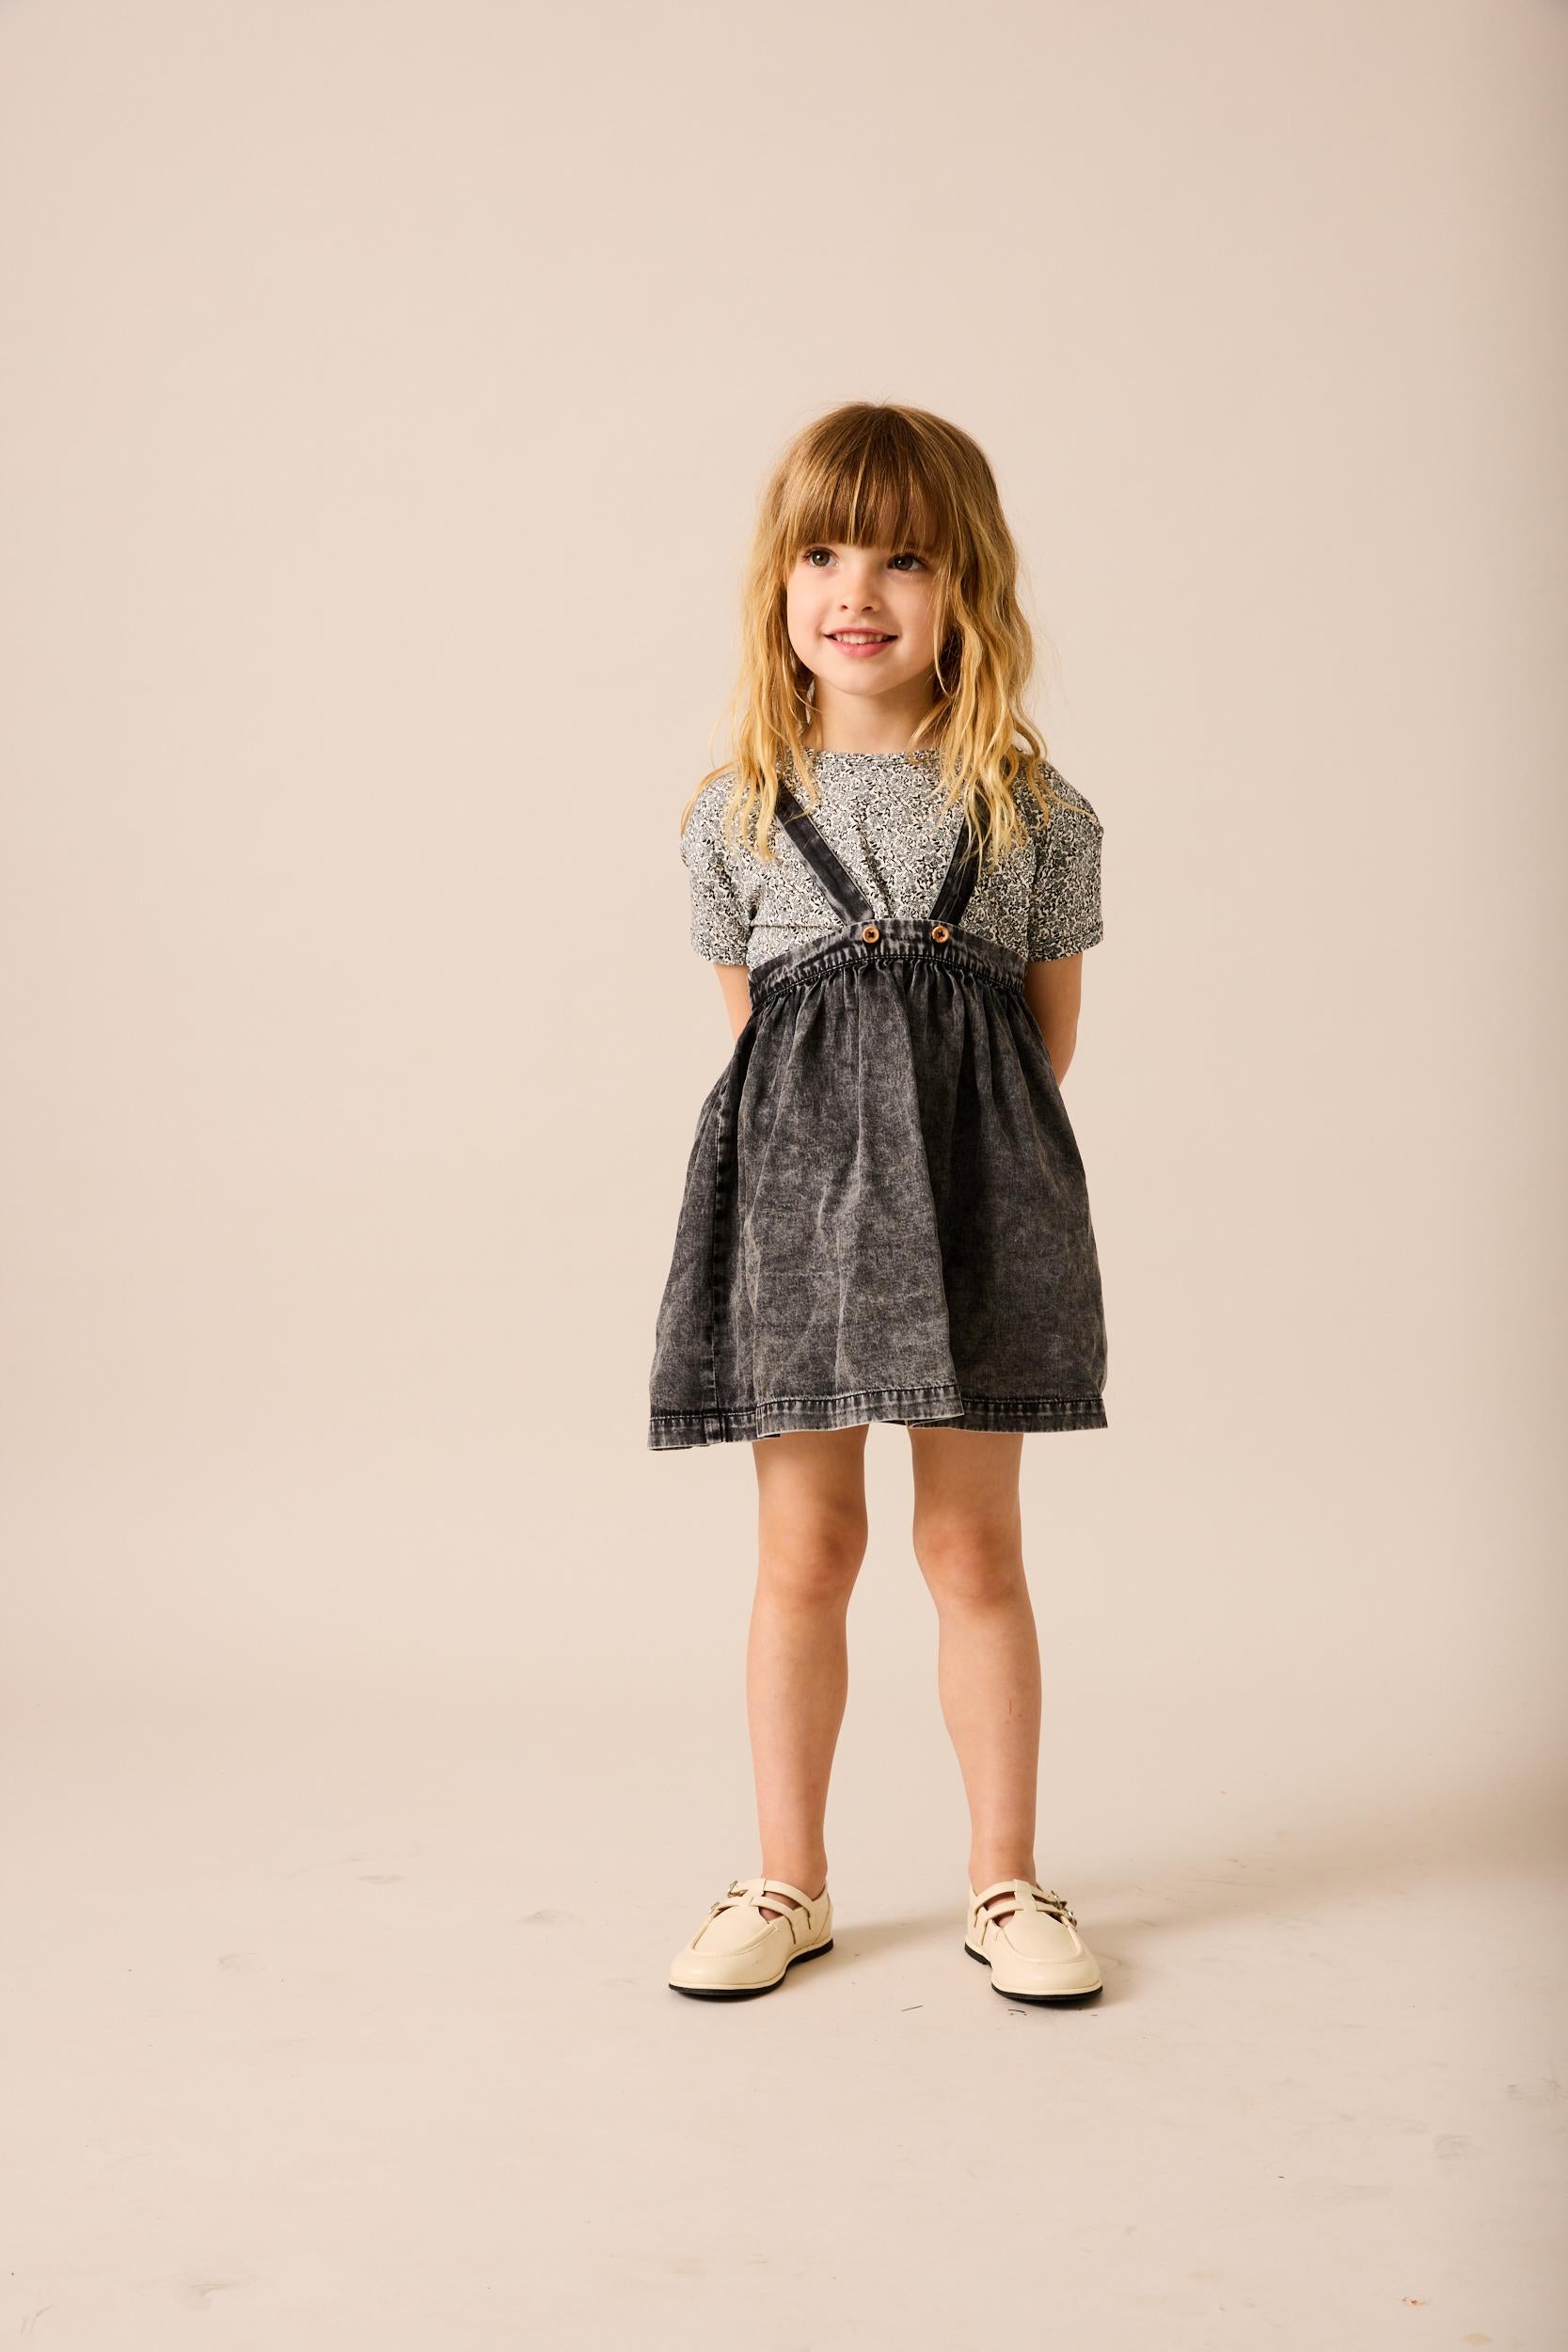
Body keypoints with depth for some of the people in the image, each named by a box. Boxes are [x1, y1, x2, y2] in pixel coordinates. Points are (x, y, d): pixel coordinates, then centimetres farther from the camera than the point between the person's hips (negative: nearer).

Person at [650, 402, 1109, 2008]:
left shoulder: (1032, 808, 2)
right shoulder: (736, 816, 3)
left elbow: (1051, 1023, 8)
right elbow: (748, 1016, 11)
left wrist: (961, 1136, 5)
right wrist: (842, 1135, 8)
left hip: (975, 1193, 0)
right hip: (794, 1188, 1)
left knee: (973, 1542, 5)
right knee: (804, 1546, 6)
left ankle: (1004, 1879, 21)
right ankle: (790, 1881, 21)